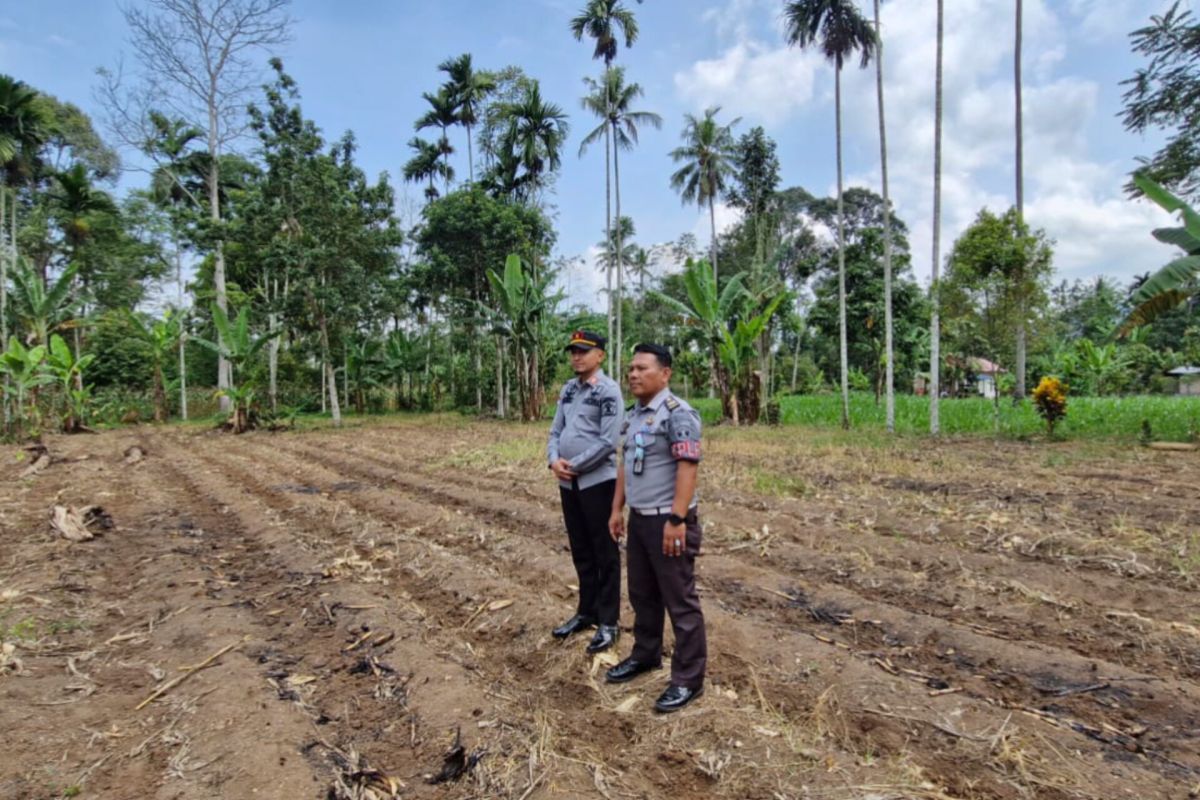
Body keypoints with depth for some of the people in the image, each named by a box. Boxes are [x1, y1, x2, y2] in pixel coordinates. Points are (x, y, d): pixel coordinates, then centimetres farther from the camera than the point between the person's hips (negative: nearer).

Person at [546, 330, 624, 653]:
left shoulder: (608, 390, -11)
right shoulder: (568, 389, 12)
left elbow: (608, 441, -18)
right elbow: (556, 430, 12)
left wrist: (574, 465, -14)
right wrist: (554, 460, -7)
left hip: (597, 482, -7)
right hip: (568, 483, 7)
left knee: (605, 553, 4)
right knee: (581, 551, 17)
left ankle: (608, 621, 15)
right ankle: (586, 611, 32)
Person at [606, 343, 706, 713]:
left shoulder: (677, 413, -16)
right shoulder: (634, 414, 11)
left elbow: (688, 468, -22)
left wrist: (676, 519, -25)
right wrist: (617, 508, 16)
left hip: (668, 520, -9)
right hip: (639, 518, 9)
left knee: (680, 601, 3)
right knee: (642, 593, 21)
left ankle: (688, 679, 16)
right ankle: (645, 654, 39)